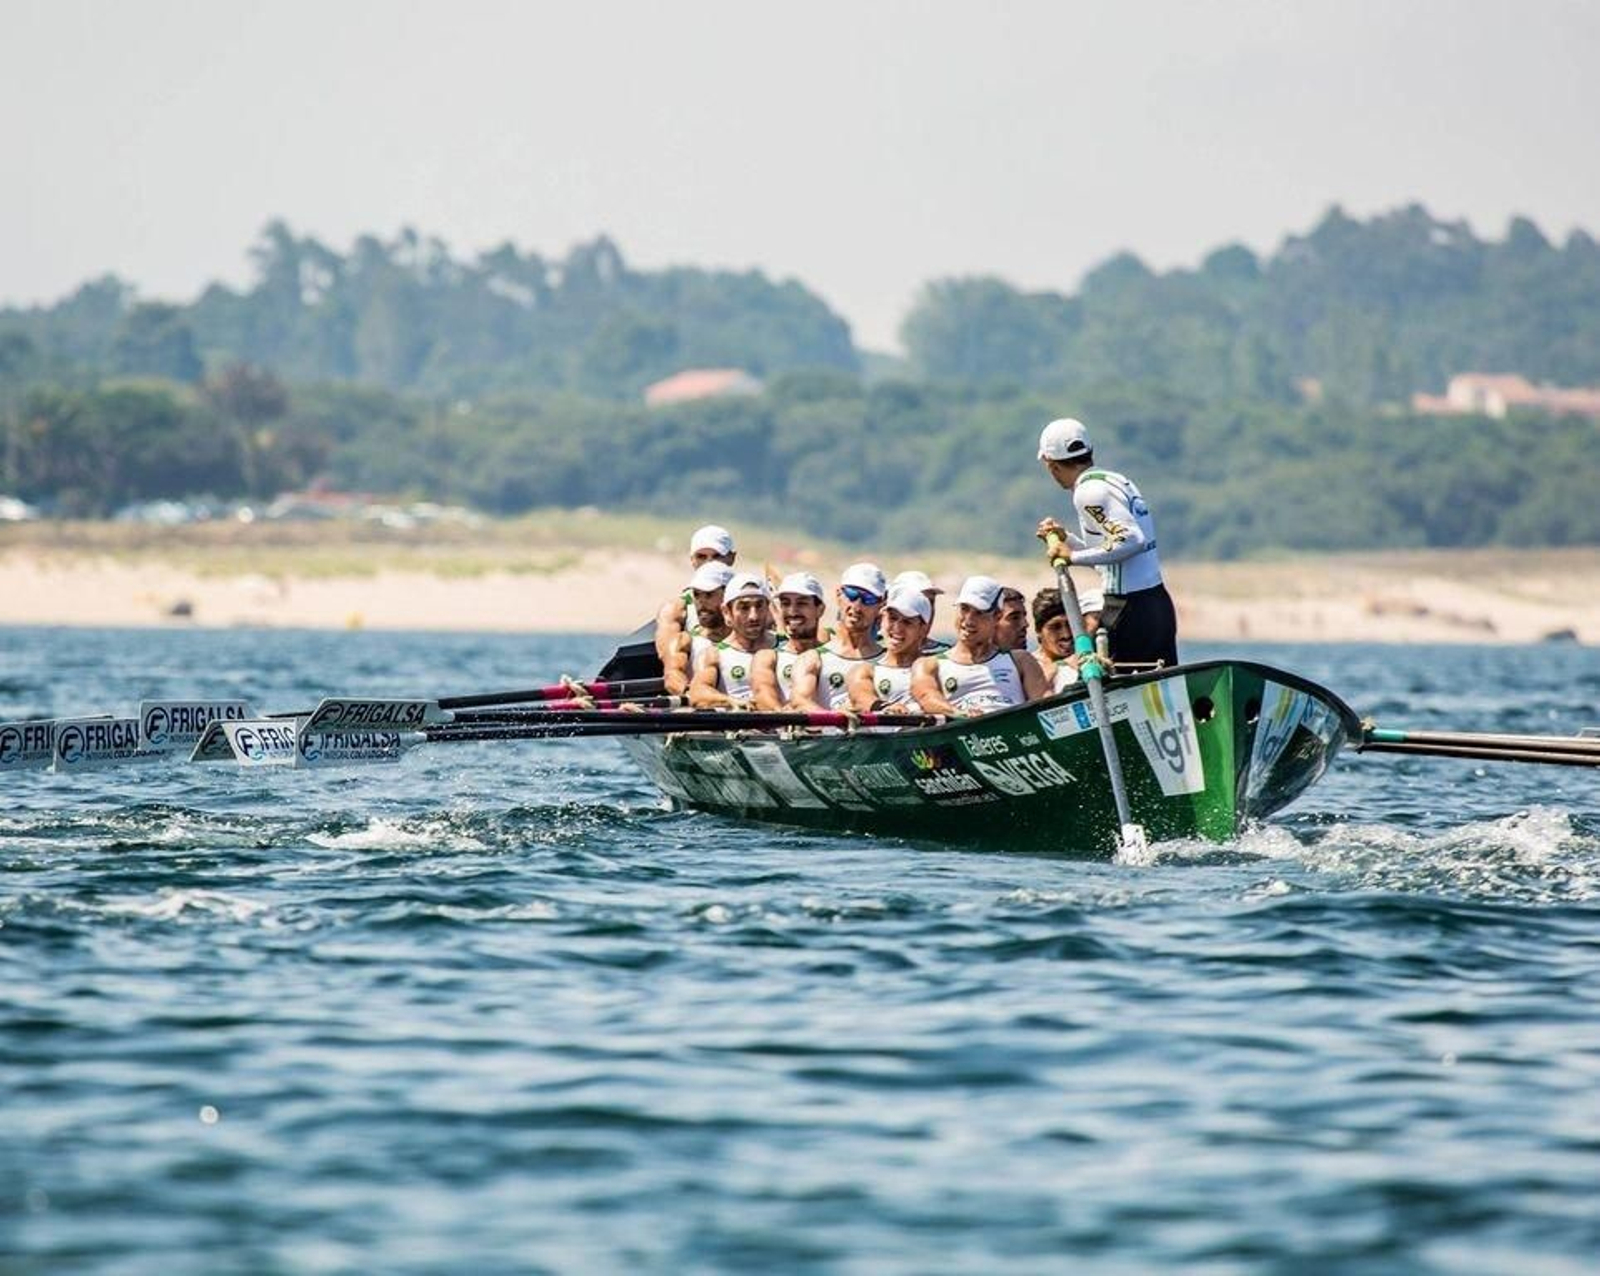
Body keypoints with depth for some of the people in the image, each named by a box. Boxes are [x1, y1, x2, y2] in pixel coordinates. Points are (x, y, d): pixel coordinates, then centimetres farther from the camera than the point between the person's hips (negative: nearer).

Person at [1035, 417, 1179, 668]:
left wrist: (1074, 557, -18)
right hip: (1159, 601, 9)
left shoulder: (1089, 492, -11)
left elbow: (1131, 539, -23)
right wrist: (1066, 538, 24)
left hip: (1129, 607, -9)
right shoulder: (1117, 480, 17)